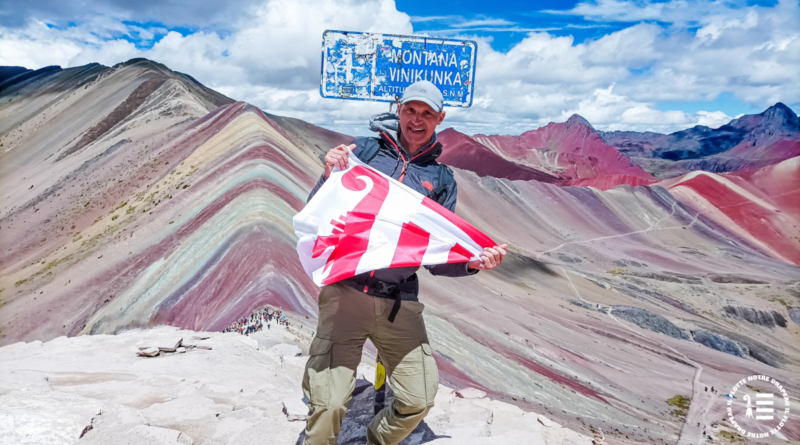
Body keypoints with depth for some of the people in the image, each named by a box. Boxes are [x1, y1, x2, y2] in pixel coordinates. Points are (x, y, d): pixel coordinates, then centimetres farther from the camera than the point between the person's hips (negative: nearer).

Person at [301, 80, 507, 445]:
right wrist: (330, 176, -16)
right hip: (346, 291, -2)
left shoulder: (441, 180, 11)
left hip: (400, 303, 3)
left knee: (419, 399, 2)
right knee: (328, 405, -9)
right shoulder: (364, 151, 5)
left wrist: (473, 262, -10)